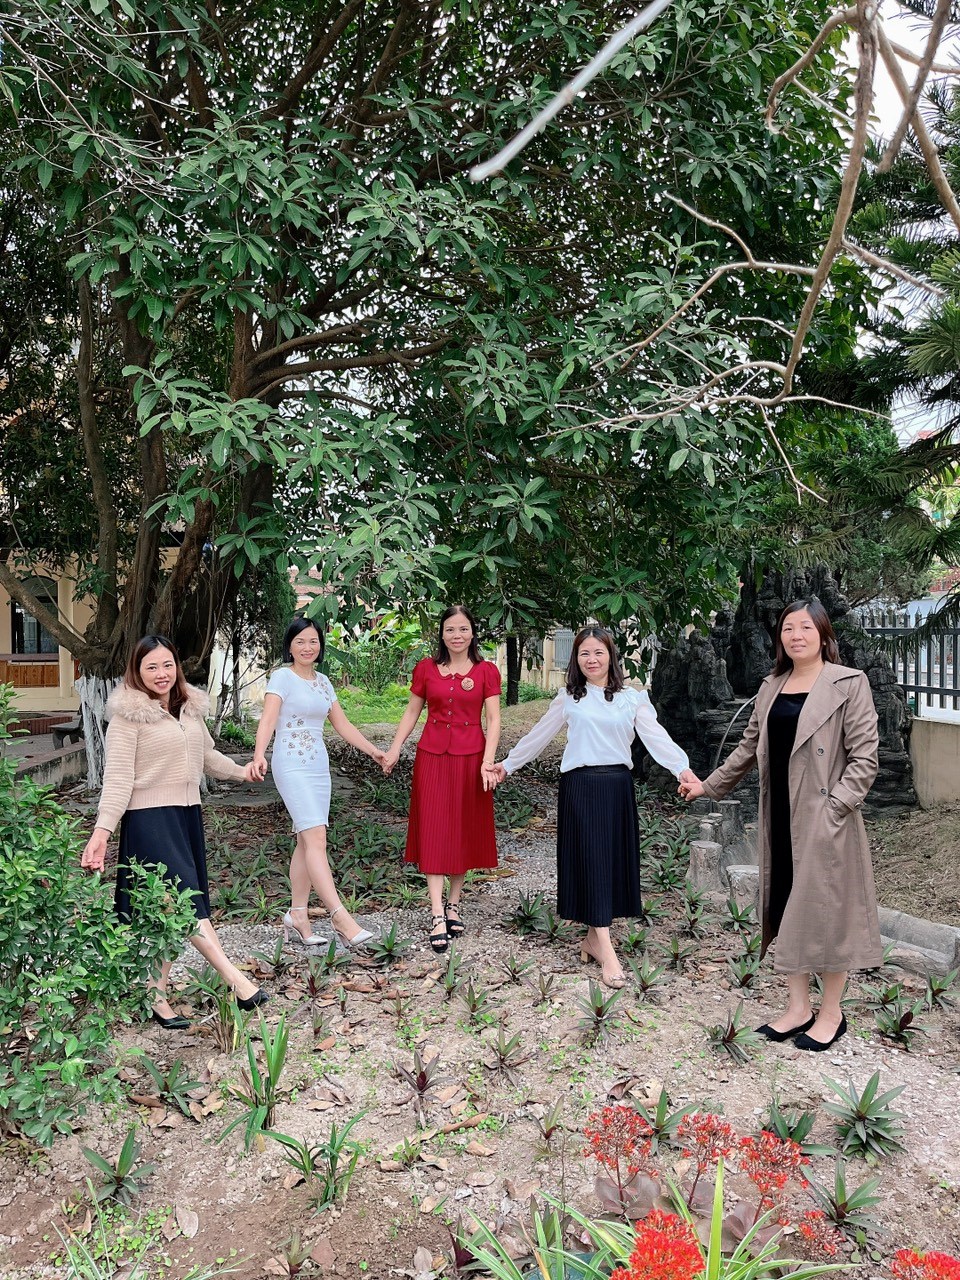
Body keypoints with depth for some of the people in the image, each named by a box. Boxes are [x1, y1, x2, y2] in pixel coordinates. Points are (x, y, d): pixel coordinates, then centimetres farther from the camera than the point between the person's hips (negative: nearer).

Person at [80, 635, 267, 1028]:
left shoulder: (190, 707, 11)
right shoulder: (128, 715, -9)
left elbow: (206, 755, 26)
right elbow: (117, 777, -14)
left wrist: (240, 772, 17)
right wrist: (102, 830, -22)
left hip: (187, 815, 7)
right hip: (150, 818, -7)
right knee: (182, 897, -14)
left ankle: (158, 996, 19)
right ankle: (234, 977, -12)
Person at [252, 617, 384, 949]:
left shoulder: (323, 682, 14)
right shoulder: (282, 677, -6)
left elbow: (342, 725, 19)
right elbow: (268, 720, -19)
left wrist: (372, 750, 14)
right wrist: (259, 755, -35)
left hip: (319, 766, 7)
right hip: (292, 766, -7)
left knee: (306, 842, 7)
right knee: (316, 838, -14)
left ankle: (297, 917, 14)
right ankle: (340, 917, -18)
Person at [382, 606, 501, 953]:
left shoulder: (486, 671, 0)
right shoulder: (426, 668, 4)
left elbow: (493, 720, -3)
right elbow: (411, 712, 9)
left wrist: (488, 761, -13)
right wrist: (394, 750, 1)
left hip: (470, 757, 0)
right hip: (432, 755, 1)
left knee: (464, 831, 7)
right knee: (433, 831, -3)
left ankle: (453, 904, 23)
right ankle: (437, 915, -2)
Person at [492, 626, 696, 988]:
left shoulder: (631, 698, 5)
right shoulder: (568, 697, 7)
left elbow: (656, 737, -6)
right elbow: (539, 736, 15)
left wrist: (683, 768, -22)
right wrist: (508, 764, 17)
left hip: (617, 785, 1)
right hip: (580, 785, -1)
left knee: (613, 860, 6)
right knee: (591, 860, -3)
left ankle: (594, 937, 20)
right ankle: (606, 950, -4)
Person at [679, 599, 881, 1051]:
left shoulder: (849, 684, -6)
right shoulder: (771, 687, 12)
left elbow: (864, 757, -9)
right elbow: (749, 747, 19)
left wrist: (834, 807, -17)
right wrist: (708, 785, 17)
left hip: (824, 821, -6)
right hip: (780, 818, 6)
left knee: (826, 909, 2)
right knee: (785, 908, 10)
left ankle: (831, 1013, 20)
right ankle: (797, 1007, 24)